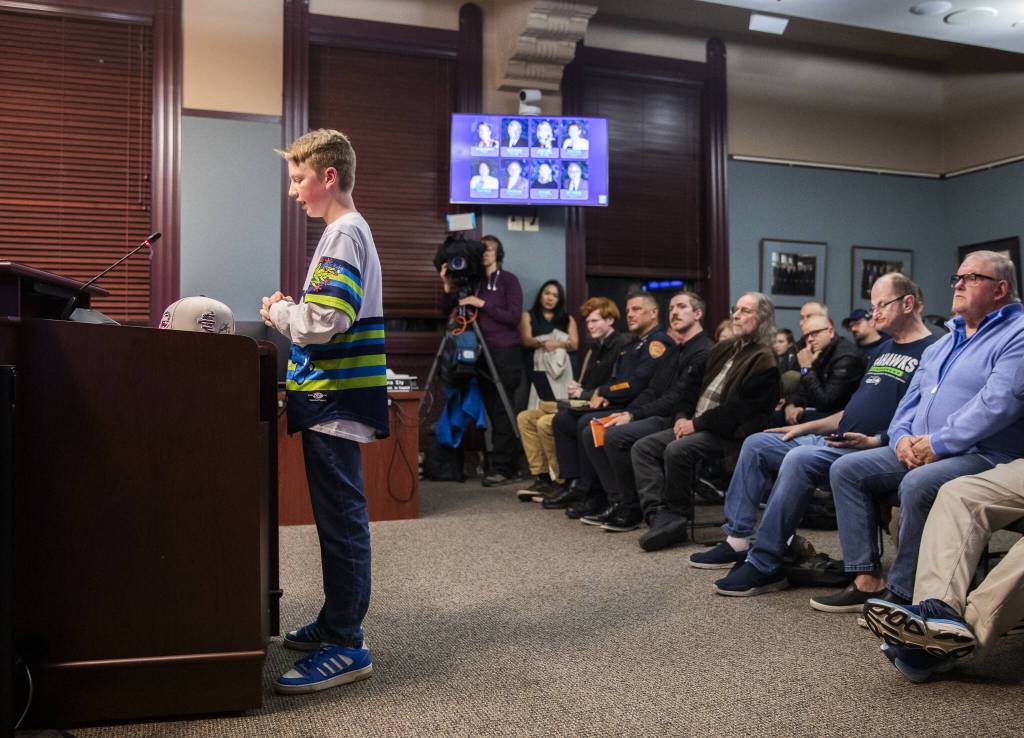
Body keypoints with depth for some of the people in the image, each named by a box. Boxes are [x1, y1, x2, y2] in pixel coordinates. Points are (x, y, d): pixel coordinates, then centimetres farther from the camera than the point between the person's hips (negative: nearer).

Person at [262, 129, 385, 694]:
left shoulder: (343, 235, -14)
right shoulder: (347, 231, 19)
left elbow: (324, 319, -25)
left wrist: (278, 313, -7)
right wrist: (290, 313, 9)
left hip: (335, 402, -10)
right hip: (331, 398, 10)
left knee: (341, 521, -5)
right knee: (337, 519, 16)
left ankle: (344, 646, 3)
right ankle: (336, 623, 28)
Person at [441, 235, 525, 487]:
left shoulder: (508, 280, -1)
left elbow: (514, 317, -10)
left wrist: (483, 304, -12)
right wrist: (448, 288, -1)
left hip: (506, 352, -6)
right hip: (484, 352, 6)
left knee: (502, 411, -8)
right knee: (493, 411, 6)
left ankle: (502, 469, -5)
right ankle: (510, 467, 13)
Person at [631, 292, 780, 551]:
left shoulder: (765, 361, -9)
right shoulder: (723, 349, 19)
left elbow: (738, 408, -17)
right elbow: (696, 386, 21)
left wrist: (698, 424, -15)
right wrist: (683, 416, 4)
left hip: (726, 433, -9)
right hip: (695, 425, 9)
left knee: (677, 450, -32)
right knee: (643, 447, -8)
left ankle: (675, 517, -13)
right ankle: (660, 515, -20)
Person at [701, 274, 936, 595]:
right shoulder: (886, 349, 24)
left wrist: (875, 441, -25)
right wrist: (806, 427, 18)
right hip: (837, 441, 10)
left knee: (800, 459, -34)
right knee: (756, 444, 4)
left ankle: (765, 566, -27)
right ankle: (738, 540, 2)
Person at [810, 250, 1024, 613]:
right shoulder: (944, 342, 23)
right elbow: (911, 398, 21)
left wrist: (938, 443, -20)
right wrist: (902, 436, 0)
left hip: (980, 455, -9)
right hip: (917, 451, 9)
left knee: (916, 485, -36)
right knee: (846, 468, -6)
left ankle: (900, 593, -20)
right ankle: (867, 581, -8)